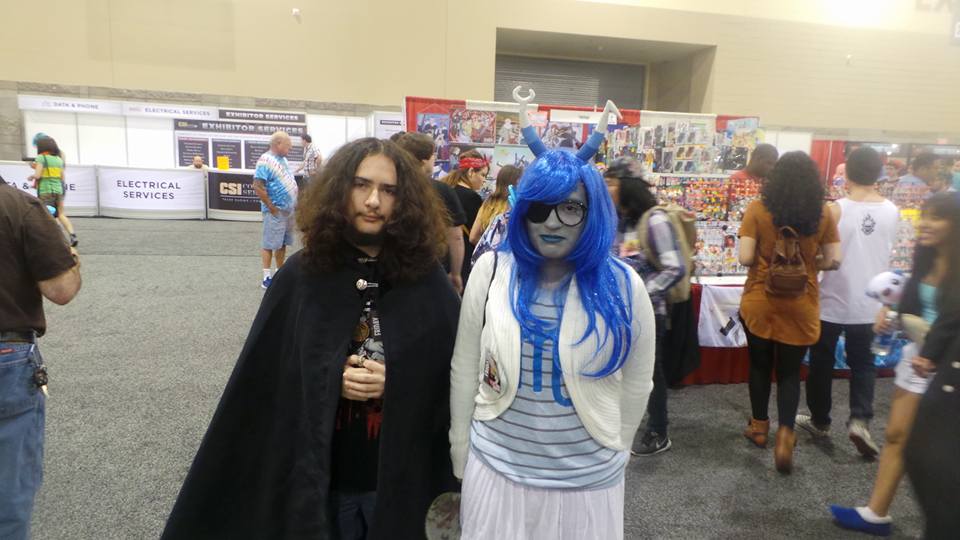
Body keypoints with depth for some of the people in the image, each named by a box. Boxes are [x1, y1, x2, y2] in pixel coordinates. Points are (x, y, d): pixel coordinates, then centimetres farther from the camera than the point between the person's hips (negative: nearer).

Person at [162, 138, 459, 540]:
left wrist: (396, 384, -18)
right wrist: (331, 381, -17)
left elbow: (458, 374, -3)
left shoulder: (427, 278, -7)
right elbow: (267, 378, -2)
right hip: (319, 476, 0)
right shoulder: (301, 275, -7)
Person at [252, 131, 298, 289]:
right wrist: (271, 207, -19)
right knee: (270, 244, -3)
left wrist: (296, 191, 10)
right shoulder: (265, 161, -16)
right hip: (276, 211, -9)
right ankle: (267, 277, 1)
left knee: (283, 243, 14)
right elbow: (258, 186, -22)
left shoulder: (283, 159, 12)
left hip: (288, 209, 9)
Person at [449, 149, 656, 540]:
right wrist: (461, 457, 4)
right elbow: (465, 369, -1)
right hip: (496, 467, 1)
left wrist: (610, 454, 9)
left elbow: (636, 386, 1)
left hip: (587, 478, 0)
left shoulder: (622, 286, -11)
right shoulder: (492, 271, -8)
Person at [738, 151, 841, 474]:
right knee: (790, 372, 12)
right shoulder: (823, 214, -5)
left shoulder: (757, 210, -10)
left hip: (760, 302, 0)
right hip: (800, 306, 1)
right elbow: (833, 261, -4)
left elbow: (745, 257, -15)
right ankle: (785, 435, 0)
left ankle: (760, 427, 32)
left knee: (760, 365, 17)